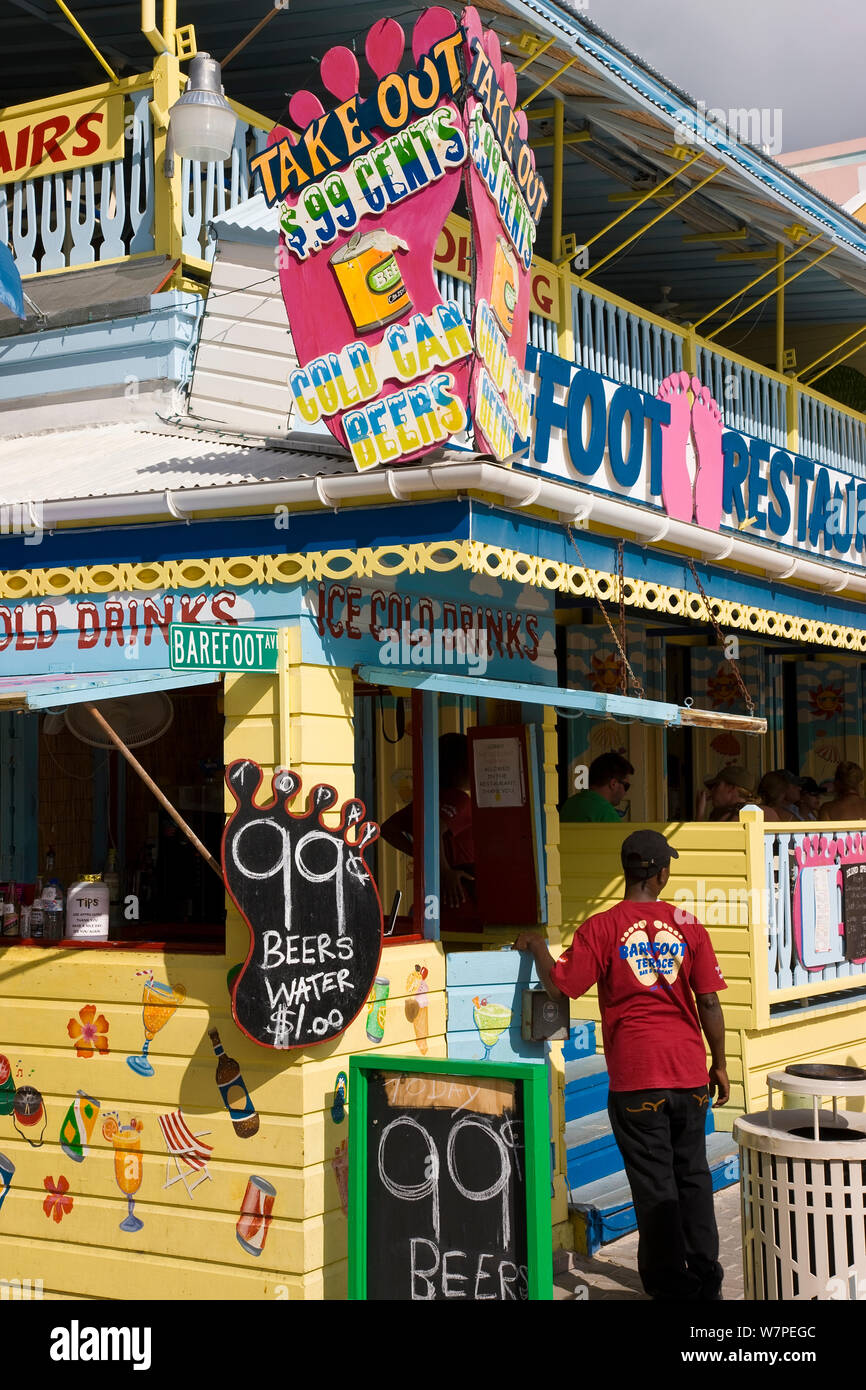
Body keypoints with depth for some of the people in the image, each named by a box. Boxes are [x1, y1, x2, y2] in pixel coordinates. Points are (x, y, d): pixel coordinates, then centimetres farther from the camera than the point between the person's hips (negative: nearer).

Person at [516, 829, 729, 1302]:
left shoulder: (602, 928, -7)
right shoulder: (687, 926, 0)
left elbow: (558, 984, -8)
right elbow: (709, 1002, -1)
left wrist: (535, 946, 10)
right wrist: (719, 1064, 9)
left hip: (636, 1078, -2)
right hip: (689, 1074, 3)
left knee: (654, 1185, 7)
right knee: (693, 1176, 16)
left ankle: (671, 1285, 13)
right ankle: (705, 1280, 23)